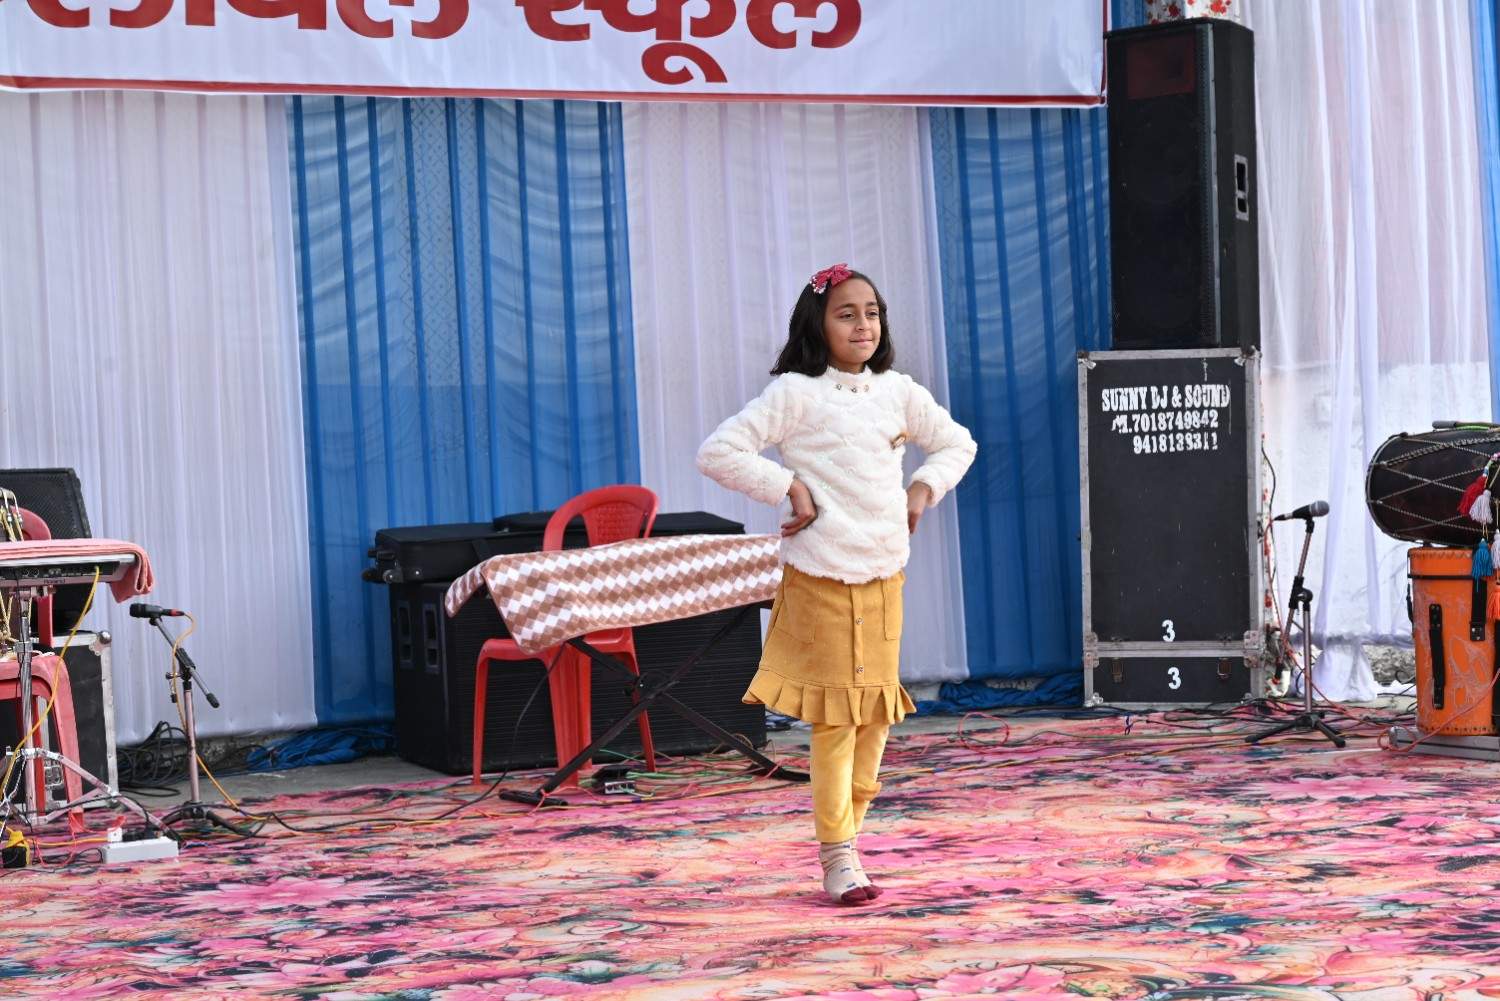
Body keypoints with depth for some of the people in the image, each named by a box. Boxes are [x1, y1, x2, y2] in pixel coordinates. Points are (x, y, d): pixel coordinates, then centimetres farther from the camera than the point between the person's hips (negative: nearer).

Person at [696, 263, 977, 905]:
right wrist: (789, 486, -13)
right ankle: (838, 858, 2)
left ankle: (844, 835, 22)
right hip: (821, 578, -5)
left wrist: (923, 490, 8)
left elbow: (956, 442, 25)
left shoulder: (897, 392, 10)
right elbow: (718, 452, -11)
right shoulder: (795, 394, -6)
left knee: (877, 713, 8)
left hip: (885, 574, 5)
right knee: (835, 718, -4)